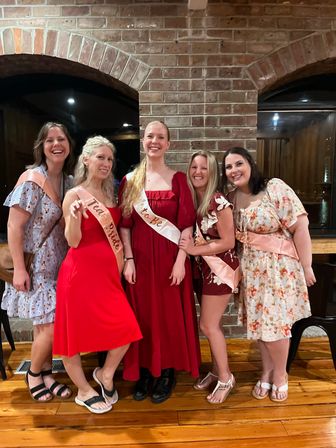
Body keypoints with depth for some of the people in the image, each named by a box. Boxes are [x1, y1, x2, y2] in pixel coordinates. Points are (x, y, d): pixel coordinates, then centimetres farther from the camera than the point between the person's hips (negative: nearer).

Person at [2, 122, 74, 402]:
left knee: (47, 325, 14)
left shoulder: (68, 181, 5)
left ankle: (46, 374, 33)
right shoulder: (31, 180, -15)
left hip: (60, 263, 6)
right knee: (49, 328, -3)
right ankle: (33, 374, 25)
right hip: (36, 265, -6)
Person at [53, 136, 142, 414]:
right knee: (75, 330, 8)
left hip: (108, 272, 6)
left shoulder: (110, 195, 12)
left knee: (126, 329, 0)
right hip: (80, 272, -5)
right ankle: (84, 391, 32)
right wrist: (75, 215, -26)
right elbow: (73, 241, -11)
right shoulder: (74, 195, -6)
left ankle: (106, 374, 30)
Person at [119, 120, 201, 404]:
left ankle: (167, 372, 28)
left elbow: (186, 224, -5)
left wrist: (181, 261, -11)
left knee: (170, 315, 8)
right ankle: (144, 370, 31)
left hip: (170, 258, -1)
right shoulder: (130, 180, 4)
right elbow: (124, 224, 2)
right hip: (140, 258, 2)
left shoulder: (178, 179, -1)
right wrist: (128, 259, -4)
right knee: (142, 315, 11)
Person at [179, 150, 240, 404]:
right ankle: (217, 370, 35)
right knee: (212, 323, 16)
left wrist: (195, 250, -17)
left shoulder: (219, 202, -17)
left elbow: (228, 242, -16)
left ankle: (225, 378, 22)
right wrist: (189, 248, -9)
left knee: (208, 325, 1)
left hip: (221, 268, -6)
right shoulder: (190, 200, 3)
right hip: (205, 268, 6)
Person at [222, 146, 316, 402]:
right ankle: (267, 372, 36)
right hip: (250, 269, 5)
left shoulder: (275, 188, -14)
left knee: (276, 322, 2)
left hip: (279, 266, -4)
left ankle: (280, 374, 30)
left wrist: (306, 266, -13)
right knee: (257, 321, 13)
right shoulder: (230, 199, 2)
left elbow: (300, 227, -14)